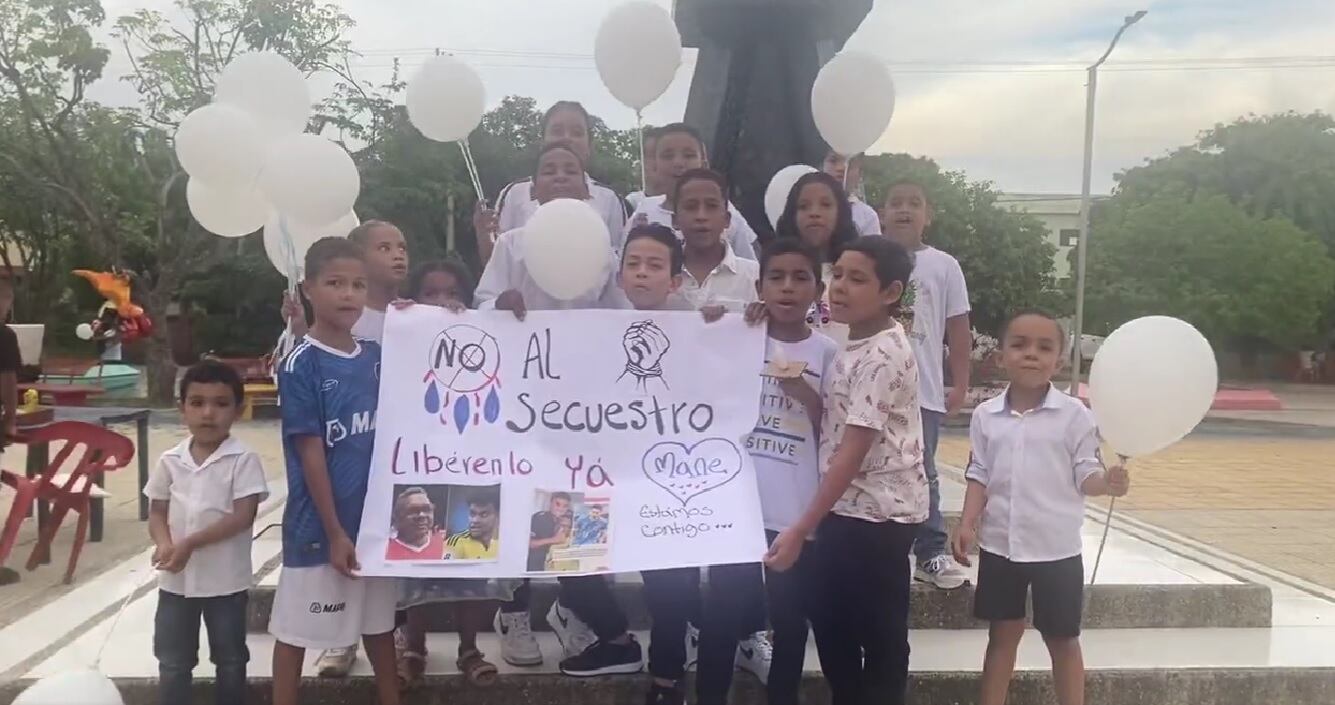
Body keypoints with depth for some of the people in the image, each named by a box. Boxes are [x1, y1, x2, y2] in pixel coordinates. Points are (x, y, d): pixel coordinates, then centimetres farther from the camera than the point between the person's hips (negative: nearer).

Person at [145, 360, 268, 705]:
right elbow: (157, 514, 6)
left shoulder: (244, 460, -12)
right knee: (172, 663, 13)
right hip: (176, 580, 4)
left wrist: (189, 544, -22)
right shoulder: (170, 461, 1)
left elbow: (243, 516, -18)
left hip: (226, 580, -3)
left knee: (230, 661, 12)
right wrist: (165, 545, -15)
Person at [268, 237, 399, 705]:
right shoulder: (301, 364, -13)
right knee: (296, 627, 8)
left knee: (378, 619, 18)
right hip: (319, 523, -6)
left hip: (375, 516, 6)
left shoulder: (377, 357, 3)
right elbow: (310, 454, -14)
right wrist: (335, 532, -14)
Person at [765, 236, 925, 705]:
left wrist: (801, 530, -21)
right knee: (830, 622, 18)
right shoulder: (855, 345, 9)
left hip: (877, 515, -9)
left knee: (880, 639, 5)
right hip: (846, 509, 9)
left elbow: (854, 451, -22)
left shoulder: (884, 355, -20)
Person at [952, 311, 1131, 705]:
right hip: (1000, 546, 3)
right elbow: (979, 476, 4)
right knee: (1003, 633, 14)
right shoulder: (986, 415, 1)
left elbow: (1084, 475, -7)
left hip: (1056, 549, -2)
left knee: (1063, 639, 11)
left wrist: (1107, 482, -28)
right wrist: (967, 525, -6)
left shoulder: (1074, 414, -7)